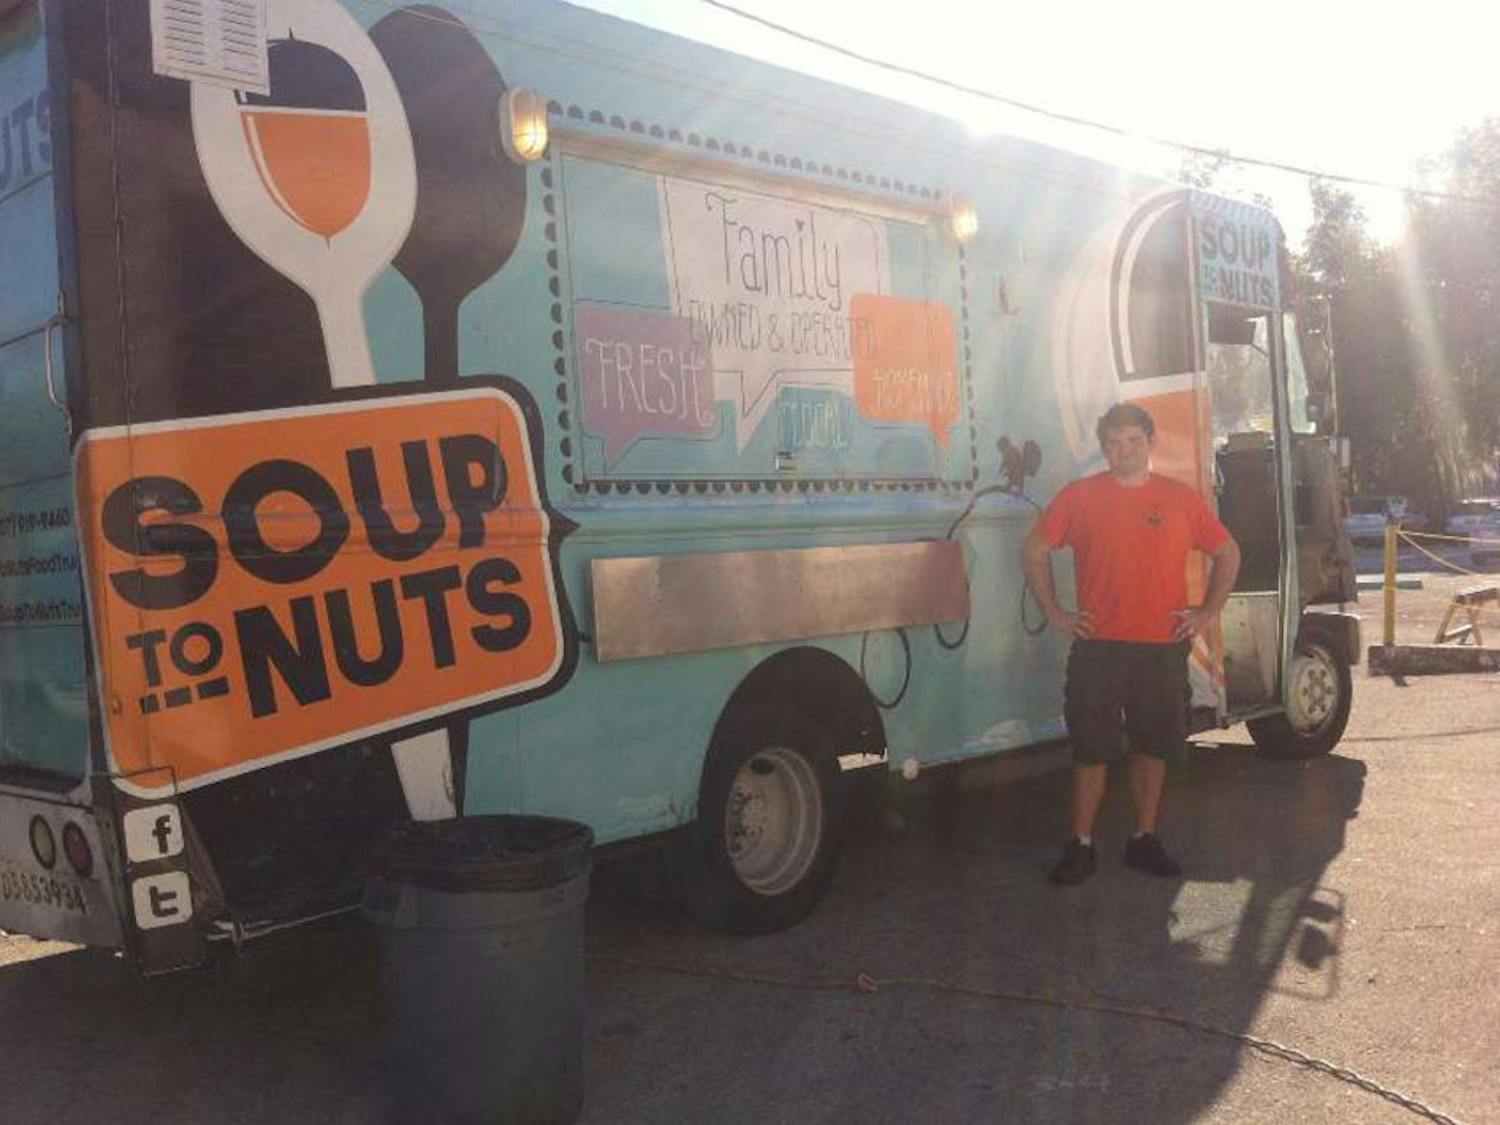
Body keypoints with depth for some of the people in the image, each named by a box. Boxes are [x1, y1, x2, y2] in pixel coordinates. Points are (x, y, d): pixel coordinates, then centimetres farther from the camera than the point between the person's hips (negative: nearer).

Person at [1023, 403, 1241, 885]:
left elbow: (1227, 554, 16)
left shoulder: (1182, 499, 5)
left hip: (1164, 647, 2)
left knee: (1153, 747, 10)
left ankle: (1144, 840, 23)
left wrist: (1207, 611, 7)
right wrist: (1054, 612, 3)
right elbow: (1035, 551, 9)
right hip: (1097, 647, -2)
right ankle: (1081, 845, 11)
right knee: (1091, 750, 2)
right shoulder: (1078, 497, 1)